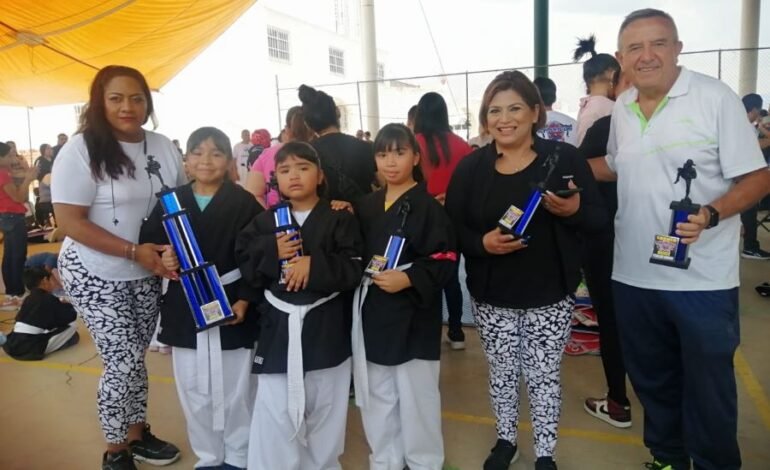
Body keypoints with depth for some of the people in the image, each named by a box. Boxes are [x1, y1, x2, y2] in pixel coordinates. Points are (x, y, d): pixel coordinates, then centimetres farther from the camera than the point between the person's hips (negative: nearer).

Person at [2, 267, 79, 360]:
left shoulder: (28, 299, 16)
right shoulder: (49, 299, -4)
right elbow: (71, 316, 1)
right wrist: (67, 306, 21)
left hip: (12, 346, 7)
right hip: (31, 349, -7)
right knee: (72, 325, -1)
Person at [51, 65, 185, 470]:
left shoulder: (163, 147, 0)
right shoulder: (81, 150, -15)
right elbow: (69, 221, -18)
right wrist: (134, 251, -24)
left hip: (148, 274, 5)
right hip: (96, 275, -5)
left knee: (134, 359, 16)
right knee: (123, 362, -2)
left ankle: (137, 433, 35)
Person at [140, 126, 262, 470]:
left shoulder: (244, 203, -6)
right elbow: (148, 243, 6)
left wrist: (244, 300, -17)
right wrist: (161, 259, -16)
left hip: (232, 307, -3)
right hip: (185, 310, 3)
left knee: (235, 390, 10)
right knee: (194, 391, 14)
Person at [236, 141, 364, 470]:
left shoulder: (339, 219, -3)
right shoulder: (265, 221, 5)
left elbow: (353, 270, -9)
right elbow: (245, 267, 3)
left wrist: (314, 264, -22)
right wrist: (272, 252, -15)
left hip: (326, 328, -1)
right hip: (279, 326, 1)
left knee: (324, 408, 14)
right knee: (275, 411, 2)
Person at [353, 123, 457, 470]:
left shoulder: (428, 207, -10)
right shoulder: (366, 206, 8)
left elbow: (446, 262, -15)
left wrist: (408, 279, -25)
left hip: (413, 317, -6)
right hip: (373, 313, 6)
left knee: (417, 396, 8)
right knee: (377, 395, 18)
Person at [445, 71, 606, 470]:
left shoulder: (564, 158, -6)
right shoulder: (470, 167, -2)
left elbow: (599, 218, -3)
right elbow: (452, 229, -2)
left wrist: (574, 209, -25)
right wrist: (482, 243, -21)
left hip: (550, 297, -1)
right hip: (491, 297, 2)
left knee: (544, 376, 11)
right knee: (501, 373, 16)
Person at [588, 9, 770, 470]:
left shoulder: (716, 98, -10)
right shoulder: (621, 108, 6)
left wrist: (710, 214, -27)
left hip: (702, 279, -5)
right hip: (633, 275, 5)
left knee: (708, 388, 11)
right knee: (651, 378, 21)